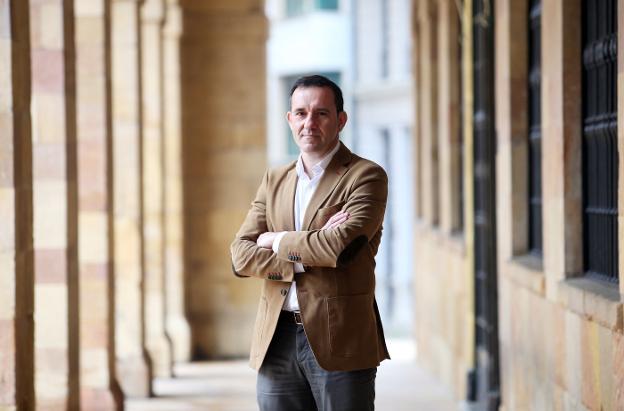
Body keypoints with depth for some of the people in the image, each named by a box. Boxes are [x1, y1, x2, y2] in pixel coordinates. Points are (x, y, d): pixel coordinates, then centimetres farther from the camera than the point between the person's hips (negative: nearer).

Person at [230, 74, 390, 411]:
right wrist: (304, 254, -10)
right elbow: (241, 256, 5)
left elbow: (342, 246, -18)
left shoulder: (366, 176, -2)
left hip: (338, 342, -5)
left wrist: (277, 241, -4)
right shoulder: (274, 181, 15)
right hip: (276, 343, 5)